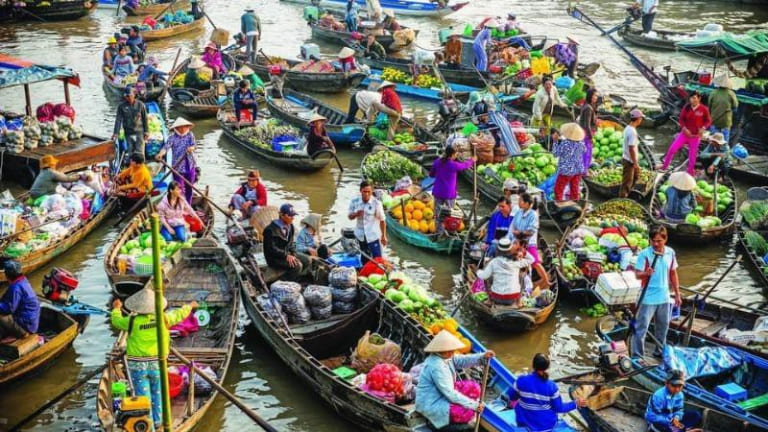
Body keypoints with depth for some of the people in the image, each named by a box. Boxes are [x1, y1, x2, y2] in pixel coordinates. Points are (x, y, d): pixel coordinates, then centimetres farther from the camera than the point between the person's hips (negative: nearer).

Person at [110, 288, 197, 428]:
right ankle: (157, 420, 30)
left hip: (137, 365, -2)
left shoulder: (133, 321, -14)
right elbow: (179, 314, 8)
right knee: (157, 392, 19)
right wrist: (189, 306, 29)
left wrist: (116, 308, 26)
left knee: (142, 394, 5)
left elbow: (116, 321, 6)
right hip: (156, 364, 2)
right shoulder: (163, 318, -10)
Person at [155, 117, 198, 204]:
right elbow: (166, 146, -19)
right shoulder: (173, 137, -6)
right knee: (180, 189, -4)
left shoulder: (190, 135, 4)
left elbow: (193, 144, -9)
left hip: (190, 166, 3)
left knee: (189, 188, 13)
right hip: (177, 167, -3)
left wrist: (191, 148, -34)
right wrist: (161, 154, -41)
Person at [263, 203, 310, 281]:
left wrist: (293, 254, -5)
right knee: (297, 265, -26)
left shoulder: (290, 226, 7)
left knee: (306, 260, 0)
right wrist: (286, 256, -26)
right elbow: (271, 248, -22)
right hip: (274, 258, -9)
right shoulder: (271, 230, -21)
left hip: (287, 253, 9)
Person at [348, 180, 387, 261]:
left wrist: (383, 236, -6)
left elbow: (382, 220, -8)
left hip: (373, 235, -4)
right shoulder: (354, 202, -4)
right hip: (361, 235, 4)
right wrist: (356, 214, -17)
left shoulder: (376, 203, -14)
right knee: (365, 259, 18)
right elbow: (350, 216, 6)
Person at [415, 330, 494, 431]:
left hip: (443, 395, 10)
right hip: (432, 405, -10)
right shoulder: (436, 366, -30)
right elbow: (450, 394, -28)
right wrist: (474, 405, -23)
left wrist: (483, 356, -18)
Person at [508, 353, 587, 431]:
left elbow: (512, 397, -3)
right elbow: (559, 408, -10)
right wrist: (576, 403, 4)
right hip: (548, 424, 1)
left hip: (526, 423, -1)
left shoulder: (521, 381, -21)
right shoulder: (551, 386, -22)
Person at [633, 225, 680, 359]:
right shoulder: (644, 254, -14)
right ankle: (637, 356, 3)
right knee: (641, 327, -4)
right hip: (648, 298, -5)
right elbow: (637, 274, -15)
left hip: (664, 297, 5)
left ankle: (660, 351, 37)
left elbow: (673, 274, 12)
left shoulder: (670, 253, 1)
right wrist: (646, 273, -38)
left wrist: (677, 293, 14)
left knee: (663, 326, 19)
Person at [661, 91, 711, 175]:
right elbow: (681, 119, 2)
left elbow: (708, 120, 0)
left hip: (696, 135, -2)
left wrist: (703, 128, -17)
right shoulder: (686, 107, -6)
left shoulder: (704, 109, -11)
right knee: (672, 148, -7)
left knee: (692, 154, 7)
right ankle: (664, 166, 6)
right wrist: (684, 128, -13)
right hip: (685, 133, 2)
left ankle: (690, 172, 21)